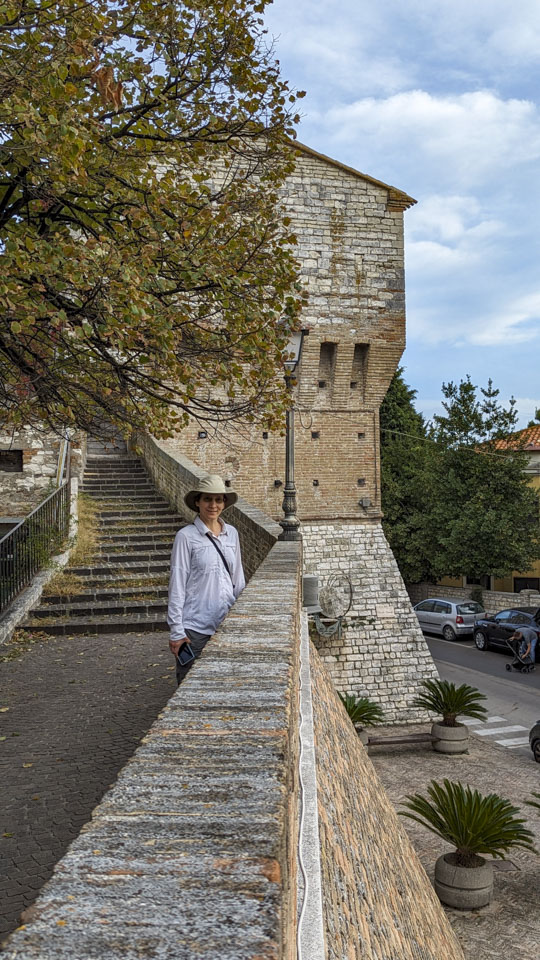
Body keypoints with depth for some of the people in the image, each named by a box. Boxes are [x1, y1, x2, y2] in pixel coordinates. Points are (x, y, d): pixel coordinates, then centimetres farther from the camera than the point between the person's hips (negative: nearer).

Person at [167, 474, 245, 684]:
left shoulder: (231, 534, 8)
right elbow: (177, 585, -7)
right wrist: (176, 631, -9)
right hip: (195, 626, -5)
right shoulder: (186, 536, -8)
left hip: (227, 624, 5)